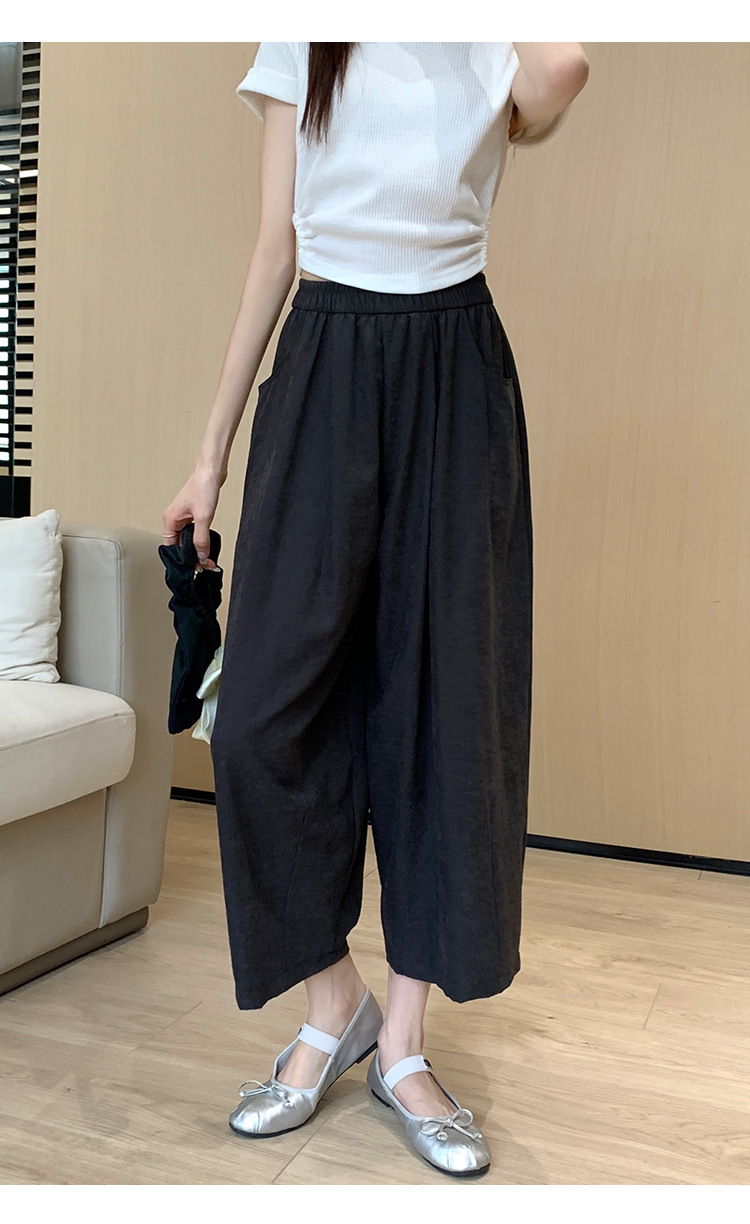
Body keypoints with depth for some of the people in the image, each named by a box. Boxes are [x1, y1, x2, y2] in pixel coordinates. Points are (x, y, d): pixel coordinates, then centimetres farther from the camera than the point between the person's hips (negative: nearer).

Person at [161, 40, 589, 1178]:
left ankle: (403, 1043, 12)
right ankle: (335, 1002, 14)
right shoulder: (301, 51, 13)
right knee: (272, 703, -7)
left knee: (449, 697, -2)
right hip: (324, 373, 1)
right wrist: (214, 447, 5)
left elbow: (561, 70, -18)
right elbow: (275, 252, 9)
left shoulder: (497, 59, 10)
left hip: (456, 379, 0)